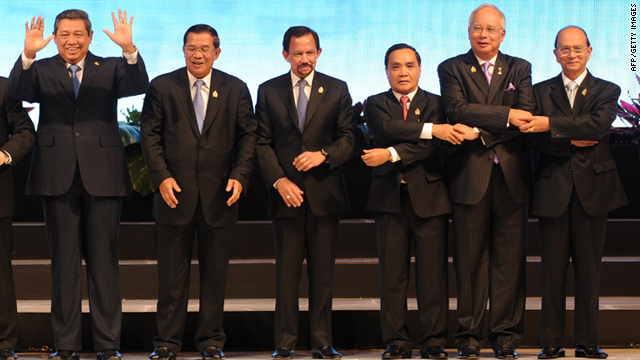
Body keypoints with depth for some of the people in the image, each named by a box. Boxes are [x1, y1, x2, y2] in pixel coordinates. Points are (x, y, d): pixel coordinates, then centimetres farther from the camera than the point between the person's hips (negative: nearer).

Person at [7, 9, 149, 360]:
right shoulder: (40, 70, 8)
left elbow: (138, 86, -10)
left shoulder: (110, 68, 8)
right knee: (64, 264, 6)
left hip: (102, 176, 0)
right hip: (58, 178, 0)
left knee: (104, 262, 3)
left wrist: (129, 50, -28)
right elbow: (18, 92, -11)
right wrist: (27, 55, -28)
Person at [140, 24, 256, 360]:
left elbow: (248, 136, 5)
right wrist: (162, 177, -10)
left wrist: (240, 176, -8)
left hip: (219, 195, 1)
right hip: (175, 193, -1)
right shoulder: (162, 87, 4)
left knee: (215, 274, 7)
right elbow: (150, 134, 1)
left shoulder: (235, 89, 6)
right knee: (171, 273, 4)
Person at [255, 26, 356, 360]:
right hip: (286, 194, 0)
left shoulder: (337, 90, 8)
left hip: (324, 193, 0)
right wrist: (279, 181, -9)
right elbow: (263, 143, 4)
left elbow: (348, 138, 5)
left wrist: (323, 154, -14)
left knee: (323, 273, 3)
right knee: (286, 274, 0)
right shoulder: (268, 91, 7)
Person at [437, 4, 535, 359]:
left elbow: (525, 118, -2)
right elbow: (457, 109, -11)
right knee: (470, 260, 1)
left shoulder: (519, 69, 12)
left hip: (511, 174, 2)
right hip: (470, 177, -1)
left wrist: (482, 132, -14)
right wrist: (506, 115, -15)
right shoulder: (451, 69, 7)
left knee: (509, 259, 2)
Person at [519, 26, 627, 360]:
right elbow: (534, 139, -1)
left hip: (592, 188, 0)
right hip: (553, 190, 0)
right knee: (553, 269, 0)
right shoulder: (541, 92, 10)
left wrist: (551, 125, -22)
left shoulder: (606, 91, 8)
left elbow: (599, 123, -14)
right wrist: (572, 140, -16)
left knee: (589, 268, 3)